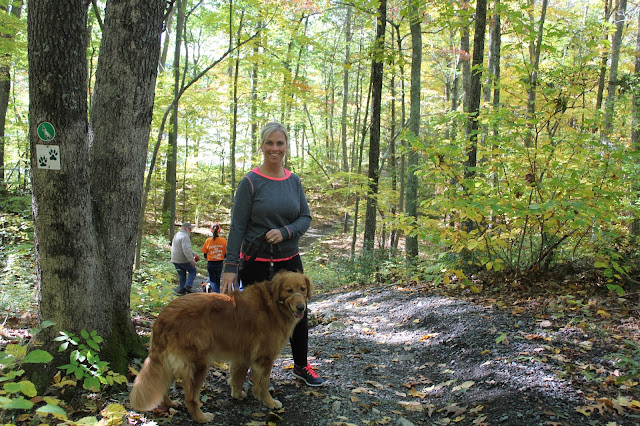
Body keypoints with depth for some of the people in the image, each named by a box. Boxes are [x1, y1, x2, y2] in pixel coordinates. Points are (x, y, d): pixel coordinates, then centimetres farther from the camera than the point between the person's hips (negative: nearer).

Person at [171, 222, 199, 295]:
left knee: (181, 274, 18)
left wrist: (193, 254, 25)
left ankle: (180, 289, 18)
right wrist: (191, 260, -27)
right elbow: (186, 250, -27)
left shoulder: (177, 235, 17)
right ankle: (188, 286, -4)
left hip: (175, 260, 9)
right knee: (193, 271, 6)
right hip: (183, 260, -9)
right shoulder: (184, 236, -17)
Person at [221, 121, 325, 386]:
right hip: (257, 264, -4)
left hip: (289, 260, 4)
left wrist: (284, 232, -15)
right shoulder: (251, 182, -9)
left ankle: (301, 366, 32)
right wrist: (230, 267, -16)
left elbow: (306, 218, 5)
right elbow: (237, 226, -11)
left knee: (298, 315, 11)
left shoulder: (294, 181, 5)